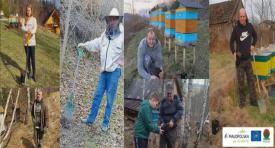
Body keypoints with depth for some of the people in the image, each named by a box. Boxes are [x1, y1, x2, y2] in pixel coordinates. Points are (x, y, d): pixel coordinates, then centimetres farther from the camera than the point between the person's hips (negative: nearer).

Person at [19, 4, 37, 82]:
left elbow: (35, 29, -17)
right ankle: (29, 72, 23)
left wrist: (31, 32, -39)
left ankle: (34, 74, 3)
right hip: (26, 41, 3)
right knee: (27, 57, 11)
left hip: (32, 41, -3)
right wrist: (21, 24, -30)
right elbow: (23, 29, -9)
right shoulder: (24, 20, 4)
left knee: (33, 58, -3)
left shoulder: (34, 19, -5)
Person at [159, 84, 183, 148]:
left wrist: (173, 120, -23)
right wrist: (161, 122, -11)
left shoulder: (176, 100, -2)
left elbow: (180, 111, -12)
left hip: (172, 127, -2)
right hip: (164, 127, 2)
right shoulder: (163, 101, 4)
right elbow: (160, 114, 7)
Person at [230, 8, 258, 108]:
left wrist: (253, 45, 5)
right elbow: (231, 42, -1)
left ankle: (253, 100, 12)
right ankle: (242, 100, 12)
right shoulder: (236, 29, -10)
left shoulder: (250, 26, -1)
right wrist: (233, 52, -14)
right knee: (241, 81, 2)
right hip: (239, 59, -3)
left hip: (248, 58, 3)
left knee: (251, 79, 6)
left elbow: (255, 36, 19)